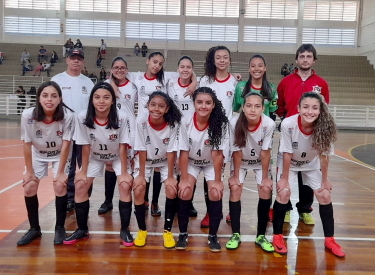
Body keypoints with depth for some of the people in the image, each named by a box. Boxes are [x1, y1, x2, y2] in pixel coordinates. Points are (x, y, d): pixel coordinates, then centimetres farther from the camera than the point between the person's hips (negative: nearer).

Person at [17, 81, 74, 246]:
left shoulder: (67, 115, -32)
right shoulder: (28, 115, -29)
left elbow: (66, 144, -22)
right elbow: (27, 144, -17)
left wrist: (60, 172, -18)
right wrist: (29, 171, -11)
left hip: (59, 155, -2)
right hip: (38, 154, 2)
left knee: (60, 186, -16)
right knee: (29, 187, -7)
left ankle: (59, 228, 5)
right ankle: (34, 229, 13)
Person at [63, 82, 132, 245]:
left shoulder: (121, 118, -30)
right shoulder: (83, 118, -26)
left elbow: (122, 147, -20)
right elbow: (85, 146, -15)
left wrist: (124, 173, -18)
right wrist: (83, 171, -10)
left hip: (117, 157, -2)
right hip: (94, 157, 2)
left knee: (125, 186, -18)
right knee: (80, 186, -8)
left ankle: (124, 229, 0)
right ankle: (82, 229, 11)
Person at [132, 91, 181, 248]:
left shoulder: (173, 124, -25)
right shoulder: (141, 122, -25)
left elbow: (171, 152, -19)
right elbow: (142, 150, -19)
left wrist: (170, 176, -19)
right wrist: (141, 175, -18)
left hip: (165, 161, 0)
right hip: (145, 161, 0)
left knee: (172, 190, -18)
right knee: (138, 190, -17)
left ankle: (168, 230, 3)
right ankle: (142, 230, 5)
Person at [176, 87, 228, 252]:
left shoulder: (220, 124, -25)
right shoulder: (186, 122, -23)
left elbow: (217, 154, -21)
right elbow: (184, 153, -17)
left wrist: (218, 180, -17)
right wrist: (184, 178, -17)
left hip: (211, 164, 0)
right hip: (191, 163, 0)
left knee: (216, 193, -18)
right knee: (184, 192, -19)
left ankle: (213, 235, 3)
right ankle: (183, 234, 3)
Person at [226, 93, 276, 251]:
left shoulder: (269, 124, -31)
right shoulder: (235, 123, -31)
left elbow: (265, 152, -21)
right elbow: (237, 152, -20)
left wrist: (265, 177, -14)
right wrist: (235, 176, -13)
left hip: (261, 162, 0)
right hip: (240, 162, 0)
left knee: (266, 190, -13)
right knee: (235, 189, -14)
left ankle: (261, 236, 2)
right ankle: (235, 234, -1)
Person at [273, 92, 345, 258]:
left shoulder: (324, 127, -29)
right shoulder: (288, 124, -35)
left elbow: (324, 155, -16)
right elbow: (287, 154, -24)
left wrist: (325, 180, -8)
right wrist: (284, 178, -16)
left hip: (311, 164, 2)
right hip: (289, 164, -2)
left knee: (325, 196, -3)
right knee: (284, 193, -17)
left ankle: (329, 239, 15)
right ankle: (277, 236, 1)